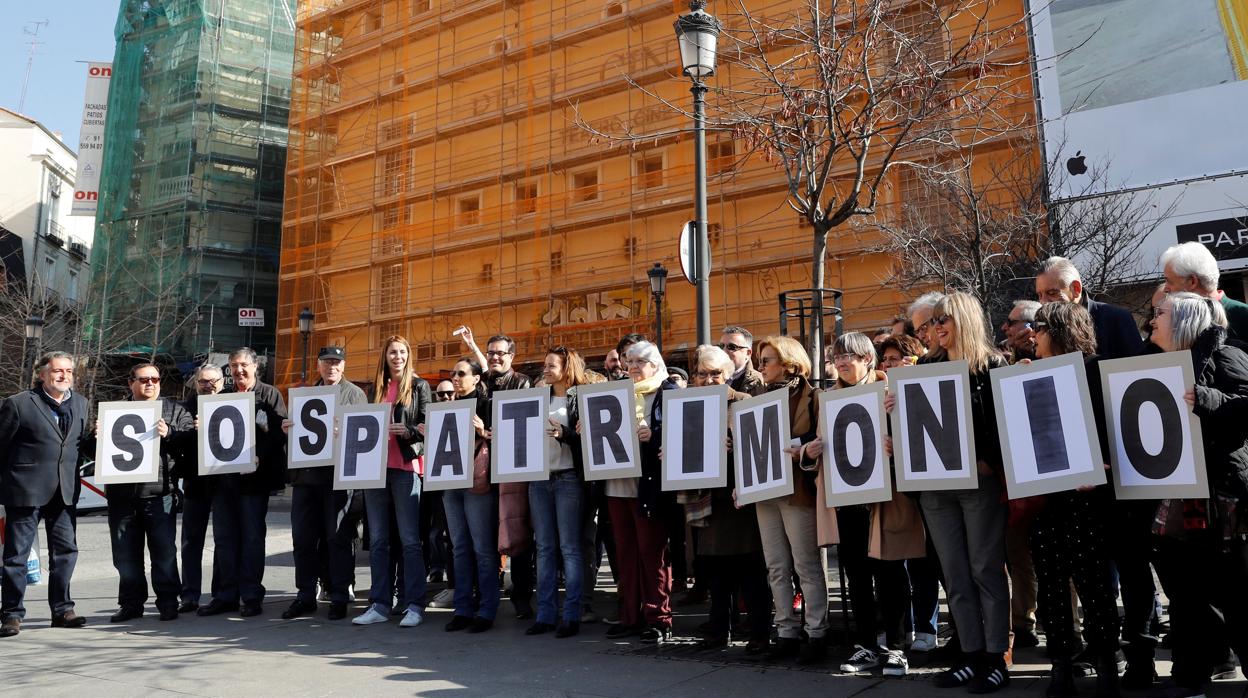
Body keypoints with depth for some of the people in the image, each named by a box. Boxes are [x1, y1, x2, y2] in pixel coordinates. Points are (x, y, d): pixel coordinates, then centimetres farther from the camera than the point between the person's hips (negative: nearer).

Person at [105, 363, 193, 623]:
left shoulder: (175, 410, 9)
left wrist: (169, 434, -18)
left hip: (158, 493, -2)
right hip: (121, 494, 3)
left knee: (164, 551, 1)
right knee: (125, 554, 9)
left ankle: (168, 602, 11)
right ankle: (131, 603, 21)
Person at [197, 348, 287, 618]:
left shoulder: (269, 395, 2)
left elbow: (279, 432, -8)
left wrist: (260, 459, -21)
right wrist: (202, 428, -2)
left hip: (254, 477, -5)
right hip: (223, 477, 5)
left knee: (252, 536, -1)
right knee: (224, 537, 8)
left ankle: (251, 596, 6)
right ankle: (226, 595, 16)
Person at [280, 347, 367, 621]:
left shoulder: (354, 394, 5)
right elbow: (294, 431, 23)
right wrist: (287, 428, 1)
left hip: (338, 475, -5)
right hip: (305, 475, 5)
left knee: (338, 538, 0)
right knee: (303, 537, 9)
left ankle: (339, 597, 9)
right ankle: (305, 596, 20)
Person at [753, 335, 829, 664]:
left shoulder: (811, 397, -4)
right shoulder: (760, 397, 15)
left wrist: (801, 450, -25)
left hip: (798, 491, -6)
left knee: (807, 566, 0)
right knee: (777, 568, 9)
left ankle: (816, 634, 9)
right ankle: (787, 632, 18)